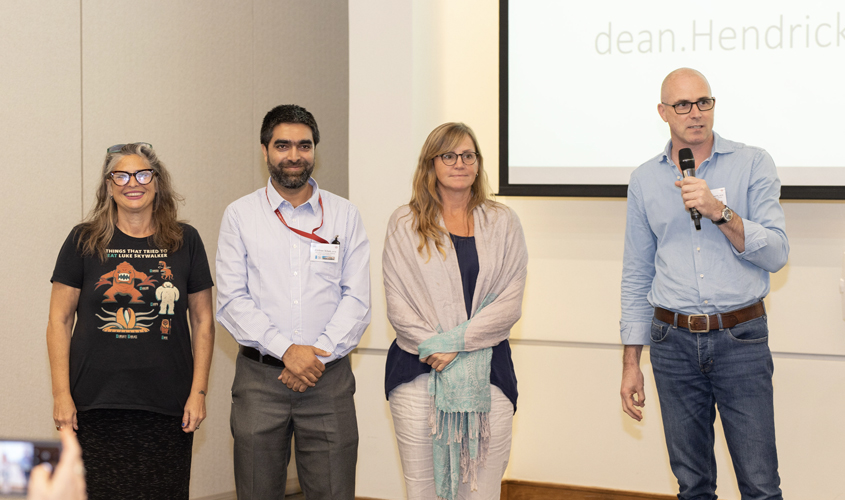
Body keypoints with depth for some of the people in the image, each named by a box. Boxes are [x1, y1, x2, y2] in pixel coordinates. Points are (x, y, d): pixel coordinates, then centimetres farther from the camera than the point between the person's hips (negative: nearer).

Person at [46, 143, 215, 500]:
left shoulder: (185, 241, 7)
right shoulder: (84, 241, 4)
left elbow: (203, 320, 10)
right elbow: (59, 320, 4)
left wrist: (198, 392, 2)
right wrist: (61, 394, -3)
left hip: (167, 406, 1)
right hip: (97, 405, -1)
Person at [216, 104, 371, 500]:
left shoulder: (345, 215, 8)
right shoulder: (239, 216, 5)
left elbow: (356, 300, 2)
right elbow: (232, 301, -2)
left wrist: (318, 355, -10)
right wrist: (285, 349, -13)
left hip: (329, 378, 0)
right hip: (260, 376, 0)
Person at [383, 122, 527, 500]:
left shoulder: (502, 223, 10)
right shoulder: (405, 224, 7)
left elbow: (509, 303, 1)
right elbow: (397, 304, 2)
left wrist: (456, 341, -10)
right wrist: (433, 348, -10)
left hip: (488, 372, 1)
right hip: (418, 371, -1)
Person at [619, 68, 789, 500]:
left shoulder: (752, 164, 0)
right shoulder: (645, 180, 9)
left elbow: (776, 254, -7)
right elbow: (636, 277, 12)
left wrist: (719, 212, -20)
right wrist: (631, 362, 8)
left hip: (741, 338, -2)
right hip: (674, 342, 3)